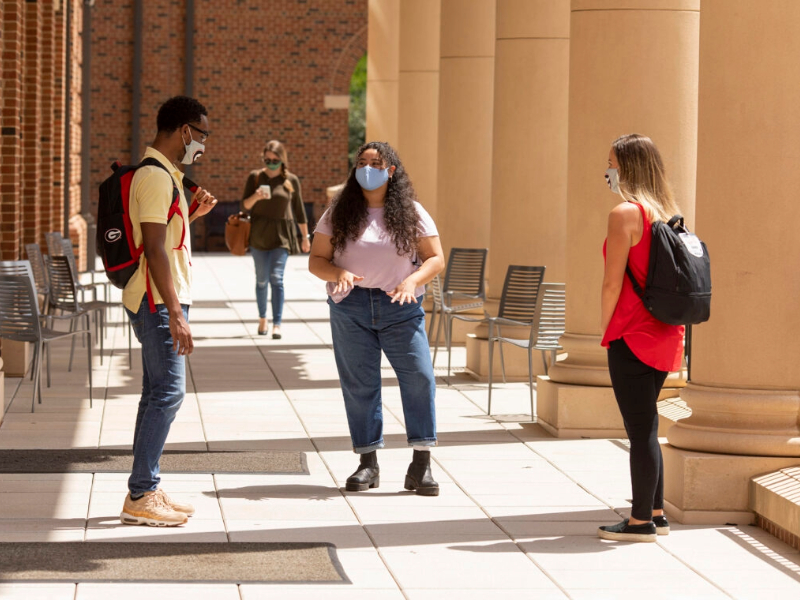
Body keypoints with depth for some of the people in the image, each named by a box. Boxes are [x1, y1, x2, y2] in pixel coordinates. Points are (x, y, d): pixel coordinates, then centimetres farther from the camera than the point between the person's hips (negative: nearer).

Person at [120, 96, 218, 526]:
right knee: (167, 393, -10)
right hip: (158, 302, -11)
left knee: (158, 394, 12)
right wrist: (176, 314, -24)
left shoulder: (162, 175, 17)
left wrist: (192, 213, 18)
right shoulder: (156, 177, -16)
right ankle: (140, 498, -8)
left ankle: (146, 491, 16)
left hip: (161, 301, 11)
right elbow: (155, 249, -22)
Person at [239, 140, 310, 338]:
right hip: (258, 234, 2)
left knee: (276, 278, -13)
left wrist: (305, 237, 13)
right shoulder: (255, 177, 2)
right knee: (261, 280, 9)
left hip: (281, 235, -2)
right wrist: (255, 197, -21)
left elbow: (299, 210, 9)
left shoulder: (291, 180, 2)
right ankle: (262, 318, 28)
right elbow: (245, 205, 1)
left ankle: (277, 324, -14)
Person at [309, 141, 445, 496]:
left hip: (401, 307, -1)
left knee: (419, 377, -11)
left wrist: (413, 280, -17)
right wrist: (338, 273, -17)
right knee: (359, 384, 3)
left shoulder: (411, 213, 4)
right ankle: (367, 463, 13)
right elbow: (316, 260, 5)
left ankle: (421, 465, -7)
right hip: (351, 309, 1)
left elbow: (435, 258, 3)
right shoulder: (339, 214, 6)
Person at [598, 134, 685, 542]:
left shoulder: (625, 214, -14)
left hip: (632, 337, -8)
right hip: (665, 336, 8)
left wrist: (604, 329, -2)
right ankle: (655, 514, 23)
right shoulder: (670, 213, 10)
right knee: (645, 427, 18)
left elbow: (613, 284, -15)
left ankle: (641, 521, 5)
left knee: (640, 429, -2)